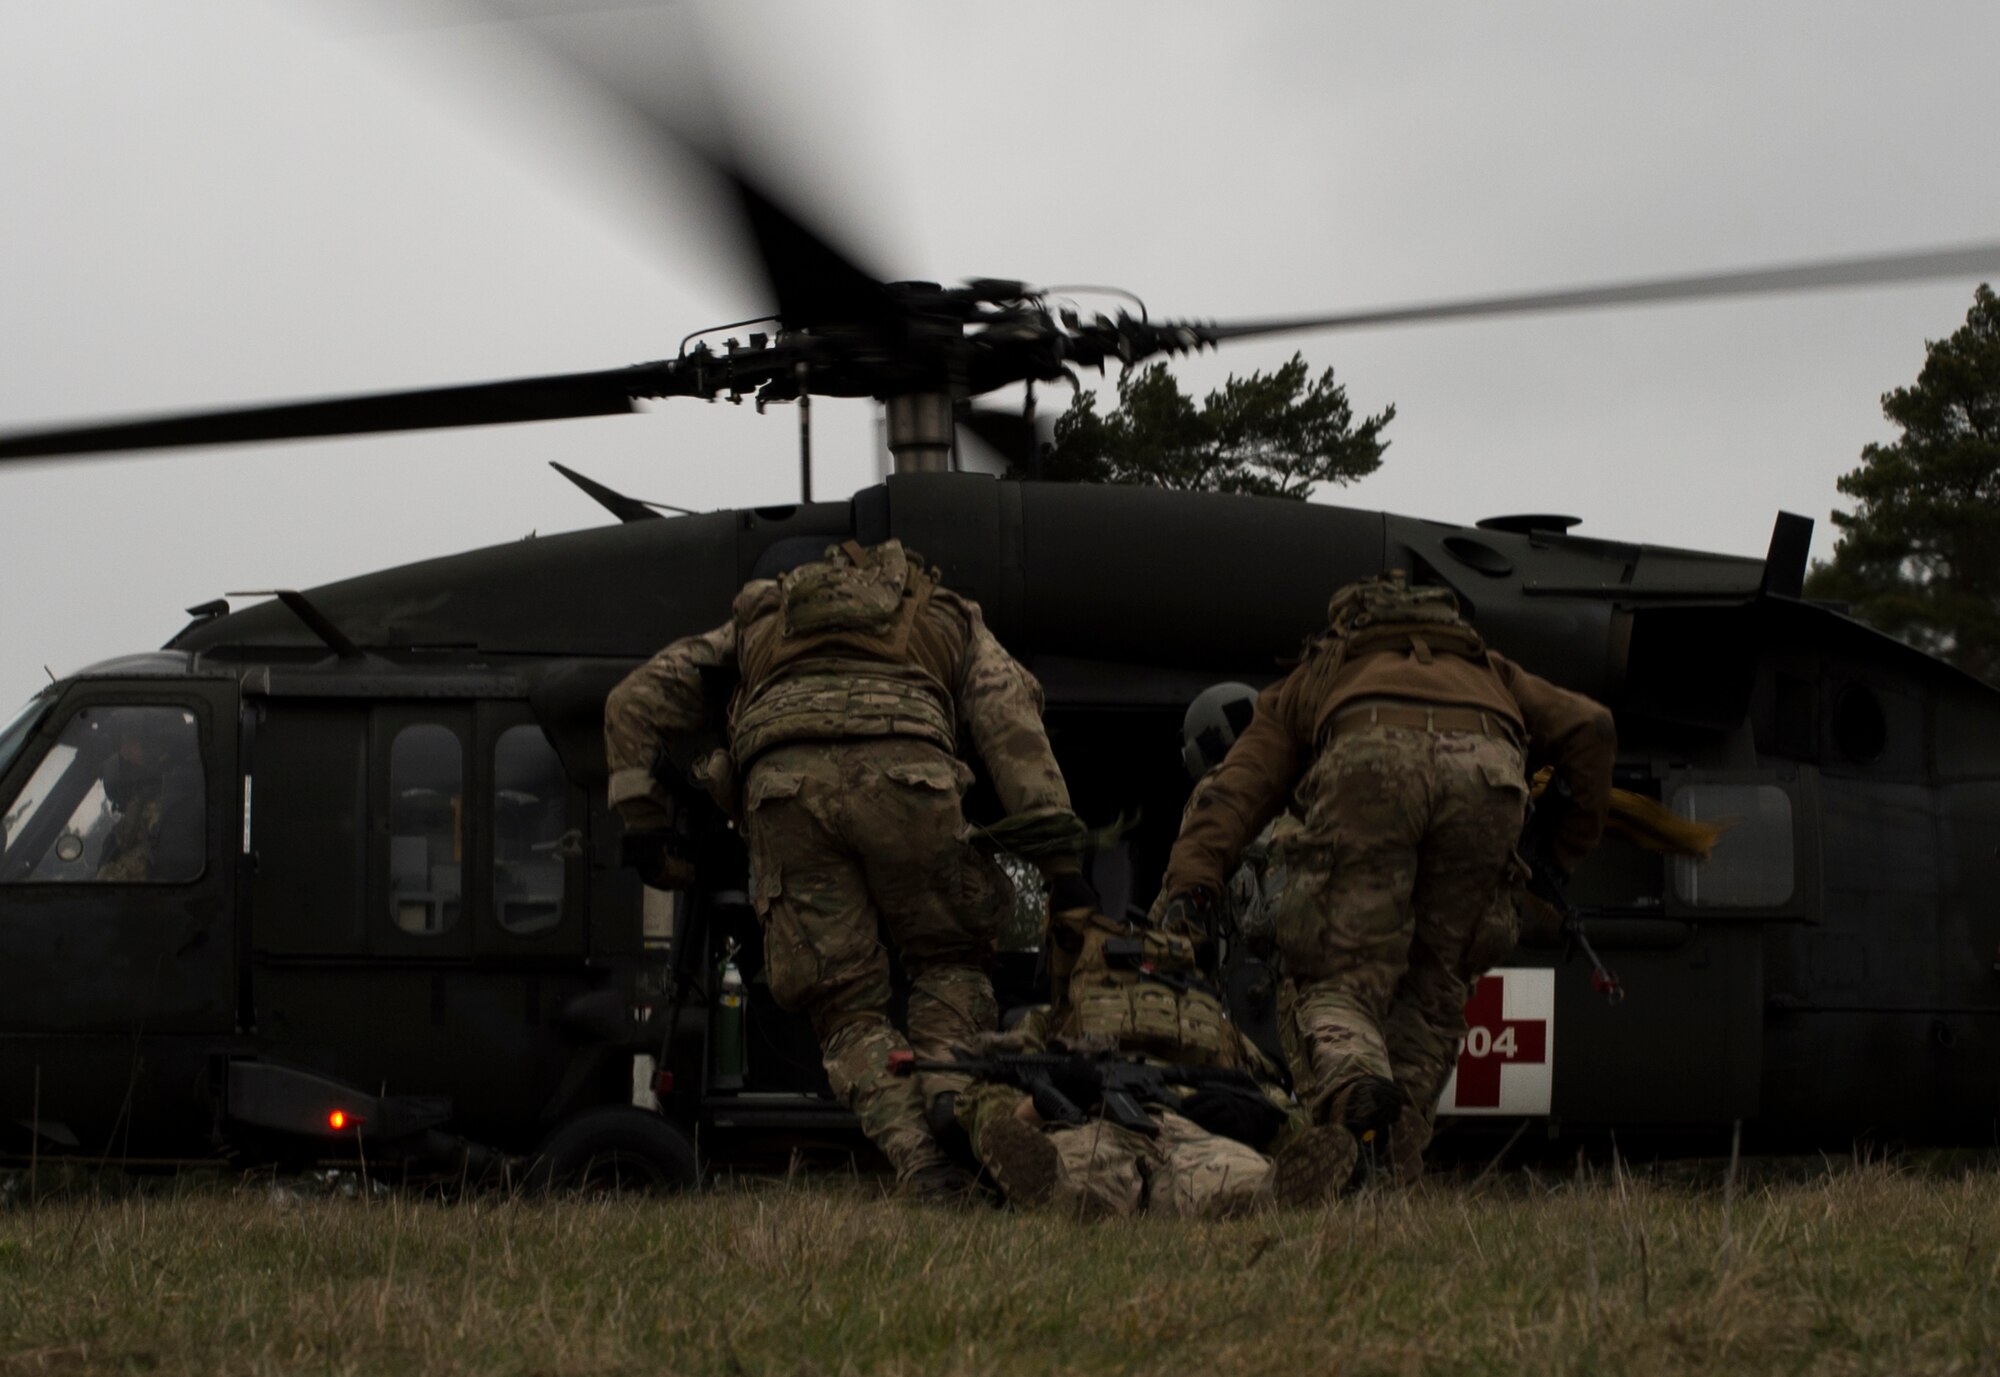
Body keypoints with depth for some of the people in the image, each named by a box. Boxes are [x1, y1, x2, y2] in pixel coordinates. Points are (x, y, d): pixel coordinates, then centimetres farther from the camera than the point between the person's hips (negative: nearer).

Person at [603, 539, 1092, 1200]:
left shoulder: (759, 621, 41)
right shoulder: (950, 622, 35)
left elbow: (636, 701, 31)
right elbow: (1012, 719, 16)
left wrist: (643, 820, 26)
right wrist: (1058, 857, 7)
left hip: (782, 780, 1)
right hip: (905, 772, -1)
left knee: (845, 1009, 8)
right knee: (950, 960, 22)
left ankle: (919, 1158, -13)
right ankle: (950, 1096, -4)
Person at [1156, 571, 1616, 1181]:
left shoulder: (1311, 679, 40)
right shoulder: (1486, 670, 46)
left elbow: (1236, 789, 23)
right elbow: (1589, 727, 32)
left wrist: (1189, 886, 11)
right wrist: (1568, 851, 40)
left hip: (1371, 763, -2)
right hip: (1487, 766, 2)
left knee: (1333, 983, 1)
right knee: (1430, 994, 14)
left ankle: (1354, 1082, -32)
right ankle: (1381, 1171, -1)